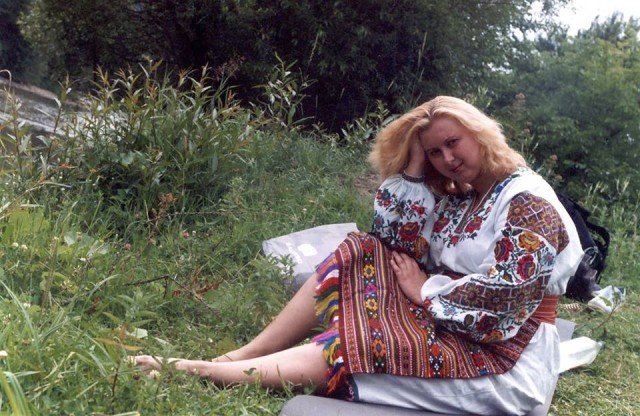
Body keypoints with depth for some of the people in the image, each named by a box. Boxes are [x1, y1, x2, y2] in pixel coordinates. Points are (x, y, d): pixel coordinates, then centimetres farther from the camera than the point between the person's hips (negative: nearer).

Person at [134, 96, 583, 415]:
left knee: (335, 352, -23)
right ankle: (242, 356, -7)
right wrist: (414, 161, -5)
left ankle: (190, 369, -16)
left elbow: (500, 303, -23)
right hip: (442, 321, 8)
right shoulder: (455, 195, 10)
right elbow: (389, 236, 0)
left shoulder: (529, 204, -15)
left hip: (500, 358, -8)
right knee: (359, 255, -6)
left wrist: (426, 290, -12)